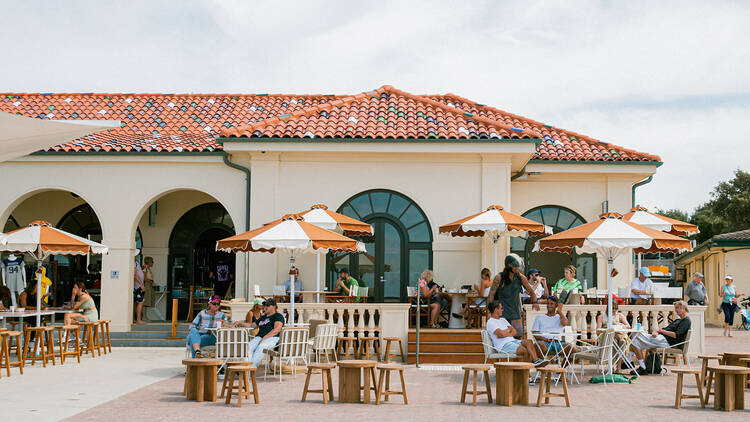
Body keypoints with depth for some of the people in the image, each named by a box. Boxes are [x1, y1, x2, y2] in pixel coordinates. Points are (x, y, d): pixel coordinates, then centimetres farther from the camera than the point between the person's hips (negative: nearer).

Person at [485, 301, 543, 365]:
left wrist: (506, 333, -6)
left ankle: (536, 360, -30)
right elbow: (501, 334, -19)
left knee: (529, 342, -20)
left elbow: (514, 332, 15)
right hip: (503, 345, -8)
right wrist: (508, 330, 3)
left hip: (512, 340, 8)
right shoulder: (490, 322, -4)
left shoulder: (503, 320, 24)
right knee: (524, 350, -28)